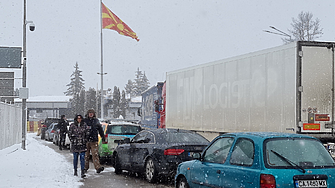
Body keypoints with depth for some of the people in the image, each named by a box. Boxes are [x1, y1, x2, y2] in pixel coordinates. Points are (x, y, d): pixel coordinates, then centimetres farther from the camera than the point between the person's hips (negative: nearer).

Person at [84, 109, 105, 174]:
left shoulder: (96, 121, 10)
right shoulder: (84, 120, 5)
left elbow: (100, 129, 17)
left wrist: (103, 137, 16)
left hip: (94, 140, 0)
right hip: (86, 140, 0)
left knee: (95, 154, -8)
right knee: (86, 154, 7)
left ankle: (98, 167, -15)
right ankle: (85, 167, 18)